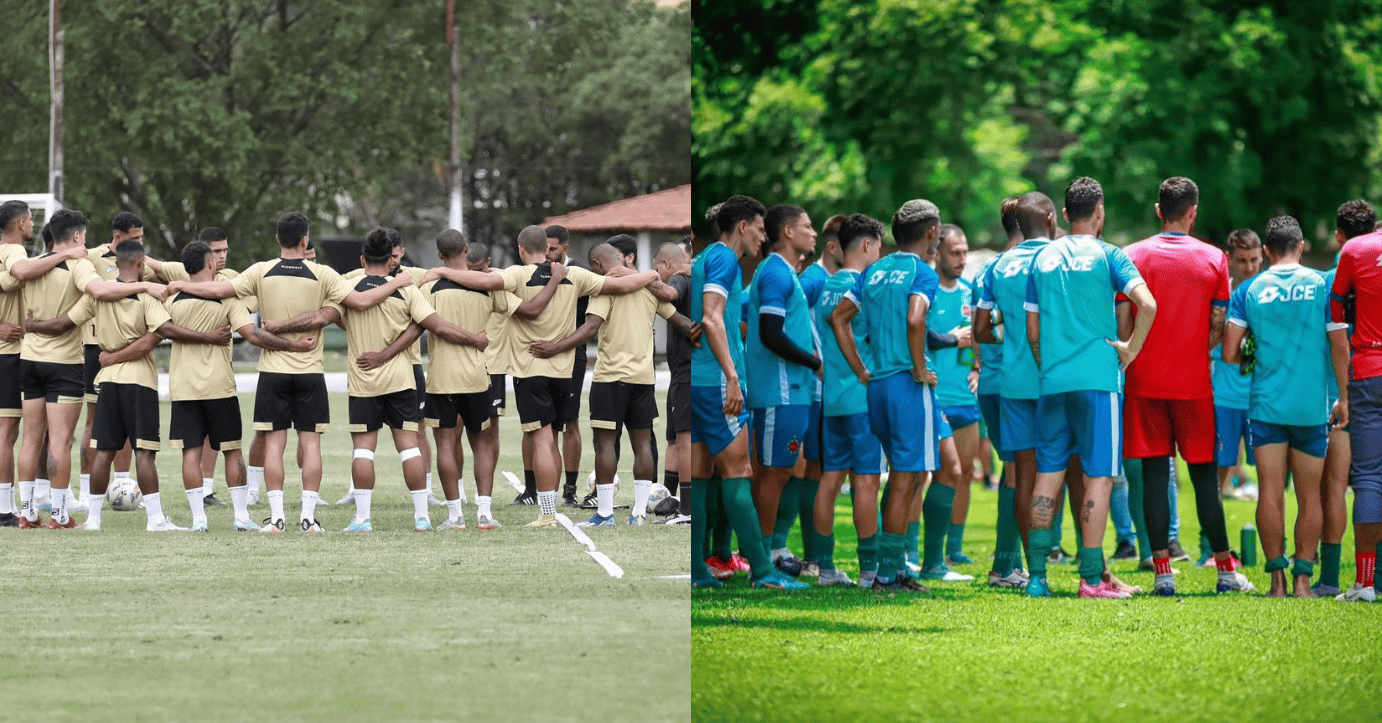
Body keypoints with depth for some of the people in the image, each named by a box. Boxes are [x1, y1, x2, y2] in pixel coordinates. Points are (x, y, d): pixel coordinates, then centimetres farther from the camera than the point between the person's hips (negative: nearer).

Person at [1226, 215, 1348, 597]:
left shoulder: (1252, 290, 1)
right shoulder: (1321, 285, -1)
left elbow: (1229, 352, -2)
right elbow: (1340, 346, -2)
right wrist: (1344, 398, 7)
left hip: (1266, 403, 0)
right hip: (1312, 407, 0)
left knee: (1270, 491, 1)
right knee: (1309, 496, 6)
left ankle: (1277, 577, -3)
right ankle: (1303, 577, 2)